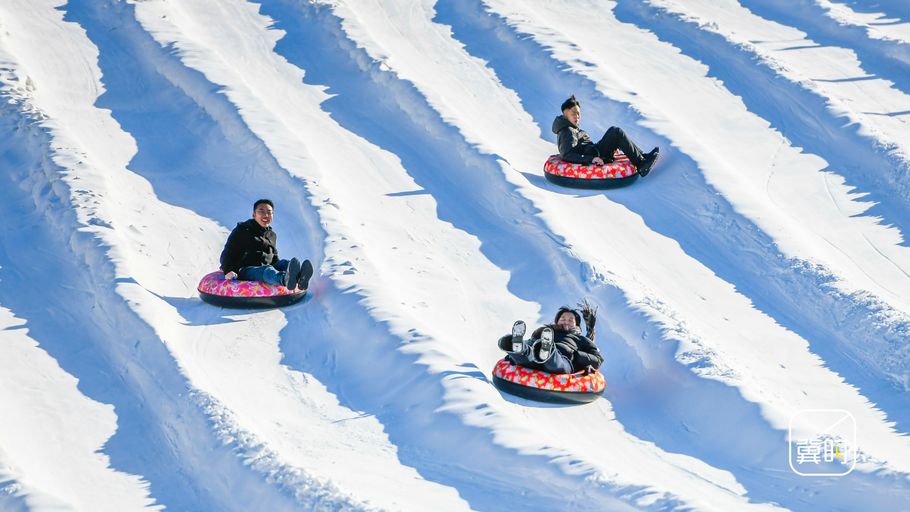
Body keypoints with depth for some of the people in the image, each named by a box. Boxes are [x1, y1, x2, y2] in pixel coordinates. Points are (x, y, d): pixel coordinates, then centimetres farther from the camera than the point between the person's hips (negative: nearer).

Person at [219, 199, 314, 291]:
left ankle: (299, 278, -61)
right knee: (267, 271, -38)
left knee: (285, 263, -24)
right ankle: (285, 280, -76)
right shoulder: (242, 230, 6)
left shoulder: (272, 235, 24)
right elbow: (227, 253, 2)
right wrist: (228, 271, -17)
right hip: (245, 270, -6)